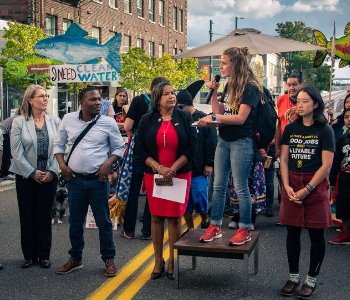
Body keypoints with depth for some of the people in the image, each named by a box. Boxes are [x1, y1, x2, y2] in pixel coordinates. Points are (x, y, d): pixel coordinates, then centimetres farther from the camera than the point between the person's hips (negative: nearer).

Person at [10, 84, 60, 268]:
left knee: (44, 217, 7)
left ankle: (44, 255, 17)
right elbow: (16, 152, -6)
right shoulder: (18, 122, -2)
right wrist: (33, 173, -10)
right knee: (27, 217, 6)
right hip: (26, 177, -1)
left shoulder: (55, 122, 4)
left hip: (49, 177, 1)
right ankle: (29, 255, 18)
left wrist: (52, 172, -9)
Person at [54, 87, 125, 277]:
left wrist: (108, 163, -12)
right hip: (75, 179, 2)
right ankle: (75, 259, 29)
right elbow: (59, 144, 11)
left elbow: (119, 148, 4)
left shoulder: (108, 122, -4)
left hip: (98, 180, -2)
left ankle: (108, 259, 19)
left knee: (103, 222, 5)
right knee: (75, 222, 13)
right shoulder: (68, 119, 1)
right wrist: (62, 165, -2)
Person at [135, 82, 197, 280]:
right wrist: (159, 168, -13)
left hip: (180, 175, -1)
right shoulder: (147, 120, 4)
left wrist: (173, 169, -13)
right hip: (154, 175, 1)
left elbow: (192, 147, -3)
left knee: (175, 217, 0)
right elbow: (140, 148, 0)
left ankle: (173, 262, 10)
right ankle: (158, 262, 14)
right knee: (157, 217, 4)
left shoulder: (185, 118, 3)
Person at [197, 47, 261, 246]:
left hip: (241, 142, -8)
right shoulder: (230, 86, 14)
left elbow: (240, 118, -20)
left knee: (241, 188, -2)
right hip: (224, 140, 8)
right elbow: (218, 113, 11)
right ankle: (215, 227, 17)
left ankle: (245, 230, 9)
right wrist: (214, 93, 3)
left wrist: (213, 118, -22)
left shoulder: (250, 87, -11)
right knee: (219, 186, 9)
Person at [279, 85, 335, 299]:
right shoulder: (291, 128, 6)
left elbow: (326, 165, -10)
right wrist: (287, 186, -8)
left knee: (316, 235, 4)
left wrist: (307, 189, -15)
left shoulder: (325, 130, -5)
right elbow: (284, 160, 5)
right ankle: (293, 276, 23)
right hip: (292, 186, 3)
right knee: (293, 233, 9)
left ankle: (311, 280, 17)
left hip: (315, 186, -3)